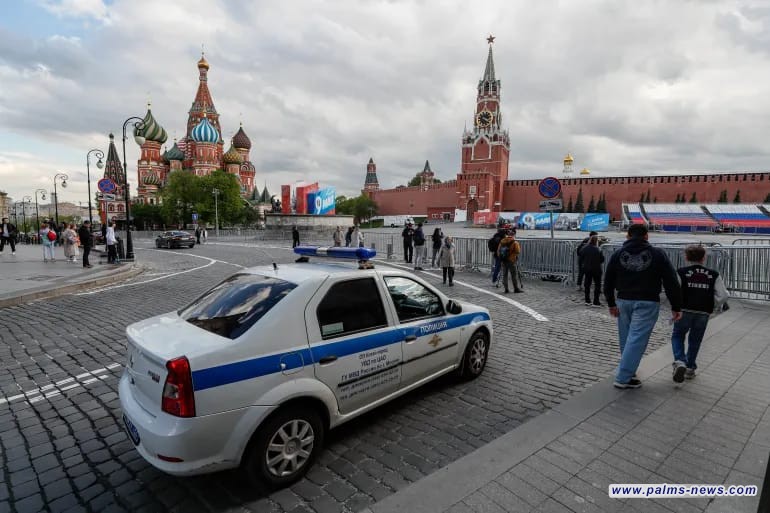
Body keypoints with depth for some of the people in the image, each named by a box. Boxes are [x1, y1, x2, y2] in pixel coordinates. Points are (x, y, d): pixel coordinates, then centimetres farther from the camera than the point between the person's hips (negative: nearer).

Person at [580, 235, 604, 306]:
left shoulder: (584, 249, -6)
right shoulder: (598, 250, -16)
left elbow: (580, 259, 0)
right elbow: (602, 260, -9)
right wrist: (597, 262, 10)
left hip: (587, 269, 4)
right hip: (596, 269, -4)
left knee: (587, 284, 15)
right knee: (597, 285, 6)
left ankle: (587, 300, 21)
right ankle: (596, 302, 5)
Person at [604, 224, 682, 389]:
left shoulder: (617, 254, 5)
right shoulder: (657, 254, -2)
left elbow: (608, 282, 9)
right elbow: (671, 283, -3)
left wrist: (611, 303, 18)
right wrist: (676, 307, 2)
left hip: (624, 301, 3)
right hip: (647, 303, -3)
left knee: (625, 338, 16)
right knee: (637, 339, -4)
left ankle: (628, 371, 31)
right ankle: (623, 378, -5)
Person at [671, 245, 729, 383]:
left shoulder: (681, 272, -6)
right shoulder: (713, 275, 4)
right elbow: (723, 295, 1)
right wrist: (716, 307, 17)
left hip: (685, 311, -3)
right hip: (704, 313, 3)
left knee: (677, 336, 13)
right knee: (695, 340, 17)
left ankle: (680, 361, -9)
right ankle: (690, 368, 26)